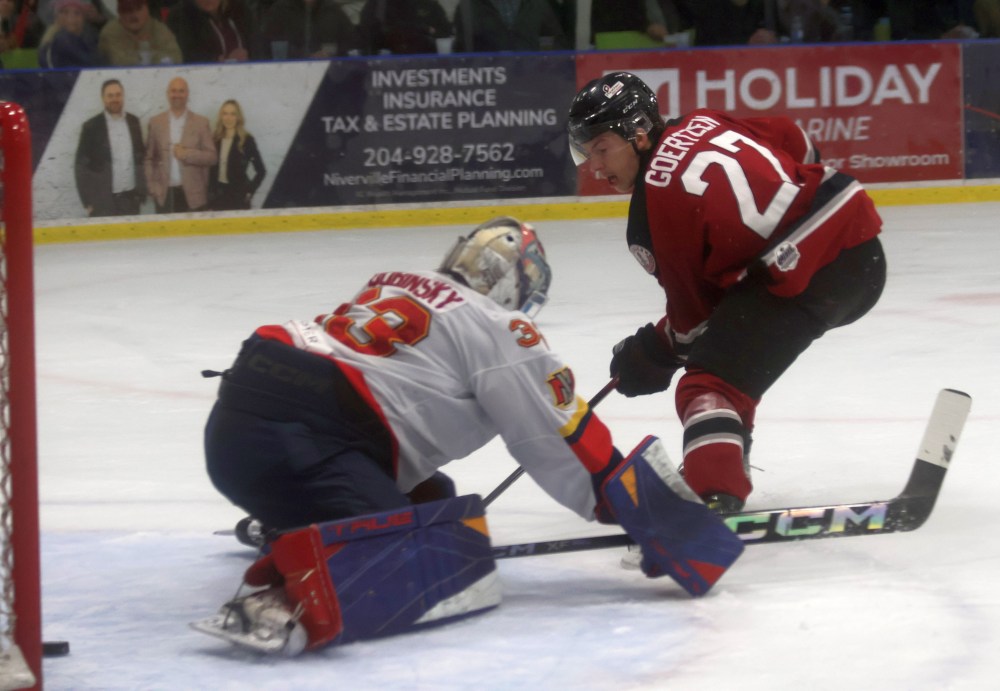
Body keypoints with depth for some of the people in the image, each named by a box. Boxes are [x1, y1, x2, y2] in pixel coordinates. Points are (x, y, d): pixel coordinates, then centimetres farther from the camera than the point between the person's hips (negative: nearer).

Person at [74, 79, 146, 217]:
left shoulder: (133, 122, 8)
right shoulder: (92, 127, -3)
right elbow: (81, 166, -1)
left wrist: (141, 191, 9)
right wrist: (87, 202, -5)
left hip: (131, 198, 3)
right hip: (104, 200, -3)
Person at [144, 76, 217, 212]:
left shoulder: (201, 122, 5)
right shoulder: (156, 122, 9)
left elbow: (212, 157, 2)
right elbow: (149, 158, 10)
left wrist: (187, 154, -13)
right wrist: (153, 186, -1)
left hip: (192, 195, -1)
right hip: (165, 194, 1)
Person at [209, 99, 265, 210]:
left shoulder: (246, 140, -4)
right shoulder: (215, 139, 7)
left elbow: (261, 170, -3)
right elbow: (211, 169, 11)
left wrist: (249, 191, -7)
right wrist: (210, 191, 2)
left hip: (238, 195, -4)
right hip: (218, 195, 4)